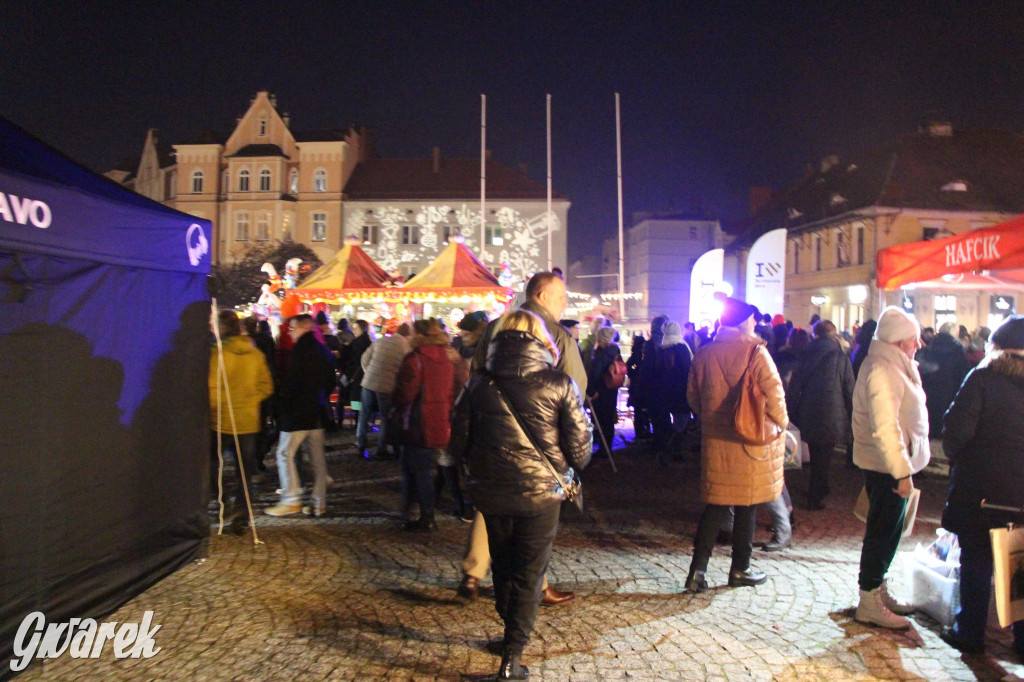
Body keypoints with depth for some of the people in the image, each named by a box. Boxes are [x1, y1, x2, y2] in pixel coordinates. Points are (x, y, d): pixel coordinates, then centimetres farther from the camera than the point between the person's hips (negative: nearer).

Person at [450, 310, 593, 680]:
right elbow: (579, 447, -6)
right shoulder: (560, 384, -9)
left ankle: (512, 633, 40)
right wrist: (565, 468, 15)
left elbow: (459, 443, 1)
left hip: (492, 493, 3)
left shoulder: (479, 383, -2)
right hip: (541, 492, -2)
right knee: (529, 573, 10)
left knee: (503, 566, 23)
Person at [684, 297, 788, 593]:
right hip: (751, 440, -4)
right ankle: (740, 569, 22)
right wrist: (781, 423, 3)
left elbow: (693, 396, 8)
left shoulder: (704, 353, 1)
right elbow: (773, 393, -13)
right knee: (746, 504, 10)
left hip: (715, 439, 4)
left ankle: (698, 568, 5)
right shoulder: (755, 352, -12)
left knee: (716, 503, 11)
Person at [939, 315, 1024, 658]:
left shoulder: (982, 378, -12)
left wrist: (954, 454, 1)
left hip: (980, 486, -4)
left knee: (976, 561, 8)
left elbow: (957, 428, -18)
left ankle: (970, 633, 17)